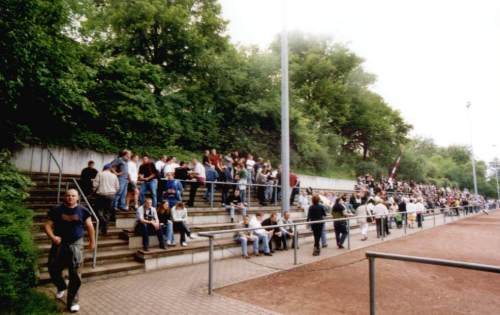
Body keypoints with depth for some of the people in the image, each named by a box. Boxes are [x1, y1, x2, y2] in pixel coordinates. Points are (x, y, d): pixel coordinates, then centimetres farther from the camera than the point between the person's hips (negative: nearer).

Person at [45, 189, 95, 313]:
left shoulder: (82, 211, -1)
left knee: (74, 274, -2)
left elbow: (89, 227, 8)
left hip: (75, 244, -1)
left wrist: (92, 241, 12)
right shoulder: (56, 210, -2)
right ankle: (61, 287, 43)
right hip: (59, 243, 2)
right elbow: (48, 225, -2)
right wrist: (52, 237, -21)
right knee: (53, 270, 10)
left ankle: (72, 300, 10)